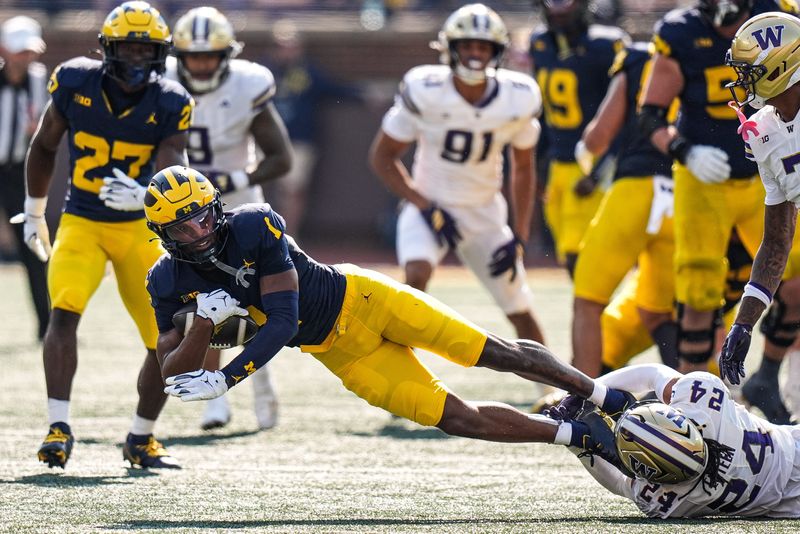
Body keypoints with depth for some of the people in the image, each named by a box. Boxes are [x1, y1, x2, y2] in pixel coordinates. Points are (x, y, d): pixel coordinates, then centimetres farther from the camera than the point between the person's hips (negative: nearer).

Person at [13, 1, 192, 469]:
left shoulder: (169, 104, -12)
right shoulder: (75, 82, -9)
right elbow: (44, 147, 8)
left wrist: (141, 194, -47)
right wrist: (34, 212, 15)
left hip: (140, 226, 1)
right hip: (81, 223, -1)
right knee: (64, 312, -25)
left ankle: (141, 439, 18)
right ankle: (59, 428, -24)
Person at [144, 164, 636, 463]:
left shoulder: (254, 227, -25)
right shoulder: (171, 281, -12)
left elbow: (283, 322, -26)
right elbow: (174, 378, -9)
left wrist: (223, 381, -33)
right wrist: (205, 322, -28)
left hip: (355, 298, -3)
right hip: (339, 350, 3)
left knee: (497, 353, -4)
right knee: (459, 418, -5)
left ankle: (607, 396, 15)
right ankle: (583, 437, 8)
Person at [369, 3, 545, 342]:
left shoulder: (517, 100, -12)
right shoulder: (424, 93, -21)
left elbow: (523, 170, 4)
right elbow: (382, 157, -10)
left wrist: (519, 238, -2)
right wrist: (427, 209, -18)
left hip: (484, 213, 3)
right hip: (429, 206, -3)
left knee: (520, 312, 8)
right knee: (417, 275, -32)